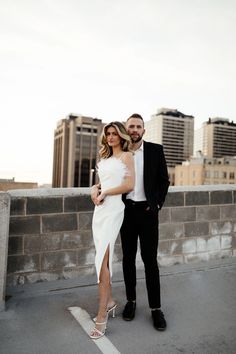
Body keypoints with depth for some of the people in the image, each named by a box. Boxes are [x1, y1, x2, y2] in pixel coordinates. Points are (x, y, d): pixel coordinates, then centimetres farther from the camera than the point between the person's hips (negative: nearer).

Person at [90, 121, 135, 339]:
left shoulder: (126, 156, 1)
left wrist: (105, 193, -8)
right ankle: (109, 302, 27)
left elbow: (129, 185, -9)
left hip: (113, 209, -7)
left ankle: (102, 316, -2)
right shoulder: (105, 158, 20)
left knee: (102, 260, -11)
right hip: (100, 209, 7)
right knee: (103, 259, 11)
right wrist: (95, 188, 2)